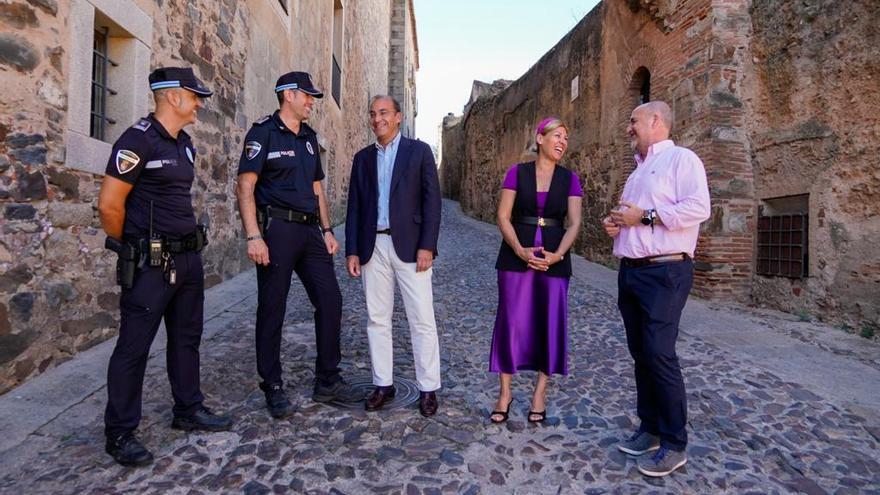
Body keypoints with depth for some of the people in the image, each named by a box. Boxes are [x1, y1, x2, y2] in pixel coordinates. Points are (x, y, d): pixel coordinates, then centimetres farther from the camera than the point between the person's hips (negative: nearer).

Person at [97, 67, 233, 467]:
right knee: (134, 347, 2)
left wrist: (187, 244, 16)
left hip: (188, 257, 8)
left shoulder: (184, 144, 13)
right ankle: (119, 433, 16)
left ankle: (188, 411, 31)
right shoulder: (138, 140, -13)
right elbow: (109, 205, -14)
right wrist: (133, 249, -2)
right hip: (151, 264, -8)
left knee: (186, 338, 16)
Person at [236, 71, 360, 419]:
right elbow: (246, 186, -11)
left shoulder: (309, 137, 18)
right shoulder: (264, 132, -4)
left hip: (309, 230, 7)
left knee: (330, 300, 6)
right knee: (272, 309, 1)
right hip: (277, 229, -7)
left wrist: (327, 230, 13)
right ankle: (273, 389, 16)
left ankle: (327, 382, 18)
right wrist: (253, 236, -20)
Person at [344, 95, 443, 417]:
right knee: (377, 318, 9)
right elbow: (354, 206, 12)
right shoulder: (363, 157, 14)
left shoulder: (419, 151, 3)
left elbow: (432, 200, -3)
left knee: (422, 319, -1)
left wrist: (427, 246, -11)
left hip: (410, 245, -4)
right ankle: (383, 384, 22)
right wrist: (351, 250, 5)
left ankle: (428, 389, 11)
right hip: (373, 247, 4)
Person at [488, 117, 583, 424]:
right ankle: (505, 393, 16)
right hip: (515, 257, -1)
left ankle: (540, 393, 21)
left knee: (550, 324, 4)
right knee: (511, 322, 0)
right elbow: (503, 217, -3)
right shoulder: (517, 172, 2)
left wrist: (557, 255, -17)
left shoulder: (570, 179, 5)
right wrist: (520, 250, -16)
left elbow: (574, 223, -2)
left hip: (554, 259, 2)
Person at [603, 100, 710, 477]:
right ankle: (650, 428, 24)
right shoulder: (638, 170, 22)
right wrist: (616, 223, 8)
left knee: (660, 354, -9)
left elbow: (699, 207, -19)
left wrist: (645, 216, -17)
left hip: (664, 273, -9)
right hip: (630, 272, 9)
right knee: (641, 353, 12)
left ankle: (674, 444, 4)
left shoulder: (681, 158, -5)